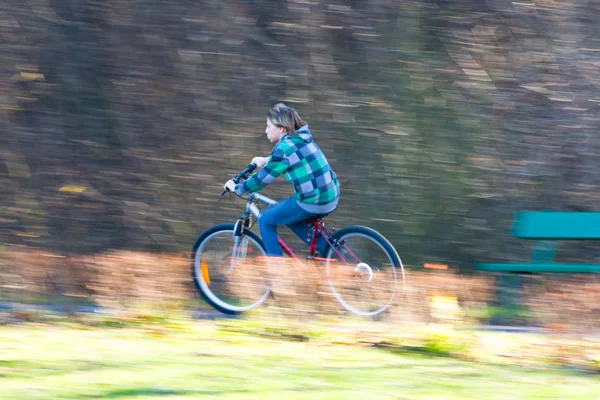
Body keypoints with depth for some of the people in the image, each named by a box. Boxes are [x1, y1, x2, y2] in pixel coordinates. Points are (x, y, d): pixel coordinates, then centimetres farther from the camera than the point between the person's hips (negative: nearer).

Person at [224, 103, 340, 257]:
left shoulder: (284, 147, -13)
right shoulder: (302, 138, 12)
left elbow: (262, 179, -9)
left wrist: (237, 188, 5)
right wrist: (266, 160, 46)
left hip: (312, 202, -9)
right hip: (332, 195, 9)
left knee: (265, 220, 7)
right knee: (286, 214, 31)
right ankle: (322, 244, 21)